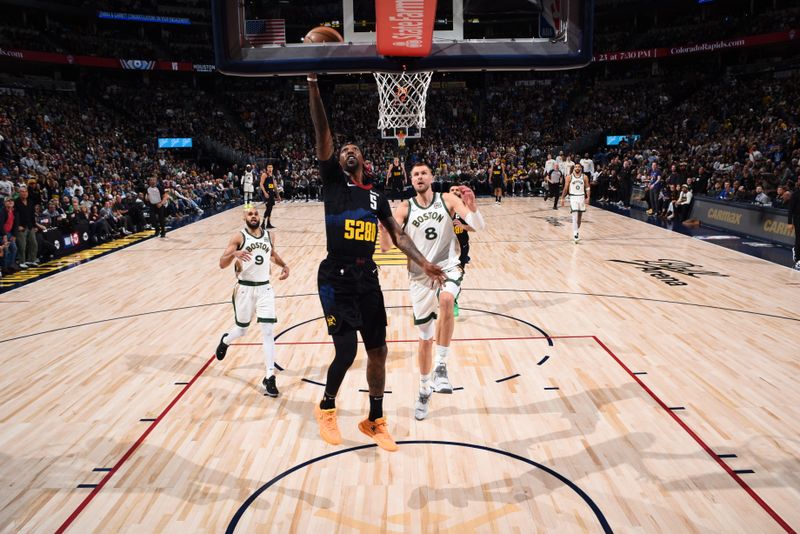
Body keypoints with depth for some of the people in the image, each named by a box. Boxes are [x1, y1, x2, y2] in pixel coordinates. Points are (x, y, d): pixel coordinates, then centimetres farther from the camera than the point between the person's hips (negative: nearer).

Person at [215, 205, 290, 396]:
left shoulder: (268, 235, 4)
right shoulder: (239, 237, -9)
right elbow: (222, 264, -14)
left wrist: (284, 265, 7)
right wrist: (234, 254, -34)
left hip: (265, 288, 2)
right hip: (245, 288, -2)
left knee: (268, 331, -7)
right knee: (241, 330, 13)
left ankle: (269, 377, -3)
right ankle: (225, 340, 51)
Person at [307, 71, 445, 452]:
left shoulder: (377, 197, 13)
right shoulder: (332, 181, 1)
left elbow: (398, 235, 10)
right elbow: (322, 134, -8)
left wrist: (423, 263, -3)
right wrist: (313, 83, -15)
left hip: (368, 277, 5)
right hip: (336, 278, -4)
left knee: (378, 350, 8)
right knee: (347, 350, -8)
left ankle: (375, 421, 27)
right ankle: (326, 407, 23)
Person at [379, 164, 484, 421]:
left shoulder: (447, 199, -2)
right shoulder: (404, 208, 0)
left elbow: (478, 226, -12)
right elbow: (386, 246, -8)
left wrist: (472, 206, -32)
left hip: (448, 268, -1)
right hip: (420, 277, 2)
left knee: (446, 300, -37)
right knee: (425, 339, 9)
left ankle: (441, 366, -22)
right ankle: (424, 391, 30)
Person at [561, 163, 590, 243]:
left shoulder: (584, 177, 2)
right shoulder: (569, 177, -2)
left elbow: (587, 188, 4)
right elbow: (566, 188, 3)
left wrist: (588, 197, -8)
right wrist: (563, 198, 0)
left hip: (581, 197, 3)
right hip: (573, 197, -3)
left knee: (579, 216, 12)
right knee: (575, 216, -13)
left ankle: (576, 231, 29)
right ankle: (575, 234, -16)